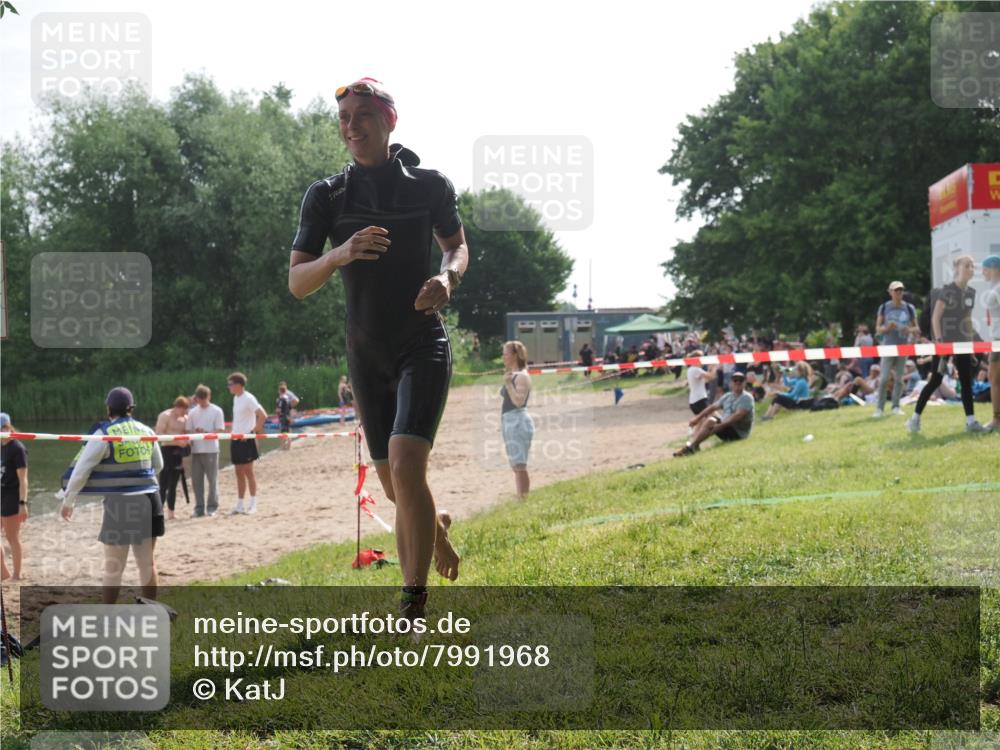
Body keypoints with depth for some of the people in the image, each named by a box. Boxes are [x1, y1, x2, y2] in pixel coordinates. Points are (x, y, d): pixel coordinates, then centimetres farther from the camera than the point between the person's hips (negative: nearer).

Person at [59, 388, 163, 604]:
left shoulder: (104, 434, -8)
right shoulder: (146, 431, 7)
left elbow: (81, 470, -6)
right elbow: (158, 466, 20)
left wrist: (68, 501, 5)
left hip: (120, 503, -5)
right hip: (149, 500, 5)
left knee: (113, 567, 4)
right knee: (147, 562, 15)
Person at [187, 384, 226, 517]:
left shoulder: (216, 411, -1)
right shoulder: (193, 412, 11)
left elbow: (220, 431, -6)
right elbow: (189, 430, 12)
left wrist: (206, 432, -21)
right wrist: (189, 442, -3)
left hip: (211, 450, -4)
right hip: (196, 450, 4)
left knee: (212, 480, 0)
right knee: (196, 480, 4)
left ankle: (212, 507, 8)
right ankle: (199, 507, 11)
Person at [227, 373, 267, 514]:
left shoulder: (248, 398, -13)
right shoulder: (235, 398, 13)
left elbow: (263, 415, -21)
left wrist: (254, 431, -17)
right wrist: (234, 432, 13)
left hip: (246, 440, -8)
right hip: (236, 439, 8)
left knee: (248, 472, -5)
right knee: (239, 473, 10)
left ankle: (253, 505, 1)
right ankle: (240, 505, 14)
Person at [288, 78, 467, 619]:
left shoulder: (430, 185, -4)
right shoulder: (326, 196, -1)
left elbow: (456, 246, 13)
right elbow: (296, 282, -6)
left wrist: (446, 278, -10)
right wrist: (340, 254, -26)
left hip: (422, 345, -3)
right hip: (366, 354, 3)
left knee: (406, 466, -22)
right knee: (395, 487, 10)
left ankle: (413, 607, -15)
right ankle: (437, 535, 44)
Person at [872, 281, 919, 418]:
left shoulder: (909, 308, 5)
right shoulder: (884, 308, 1)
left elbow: (917, 329, 9)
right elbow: (878, 329, 4)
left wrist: (910, 330, -13)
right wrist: (887, 328, -17)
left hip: (903, 346, 2)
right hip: (888, 346, -2)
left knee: (899, 378, 5)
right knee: (884, 378, -9)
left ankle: (896, 406, 13)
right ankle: (880, 408, -6)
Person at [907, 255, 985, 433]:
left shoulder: (971, 293, 9)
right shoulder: (947, 290, -10)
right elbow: (935, 317, -13)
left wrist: (971, 342, 14)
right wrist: (938, 340, -20)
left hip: (962, 343, 6)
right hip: (945, 343, -6)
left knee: (967, 381, 2)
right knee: (935, 381, -5)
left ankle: (971, 421, 4)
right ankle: (915, 418, 3)